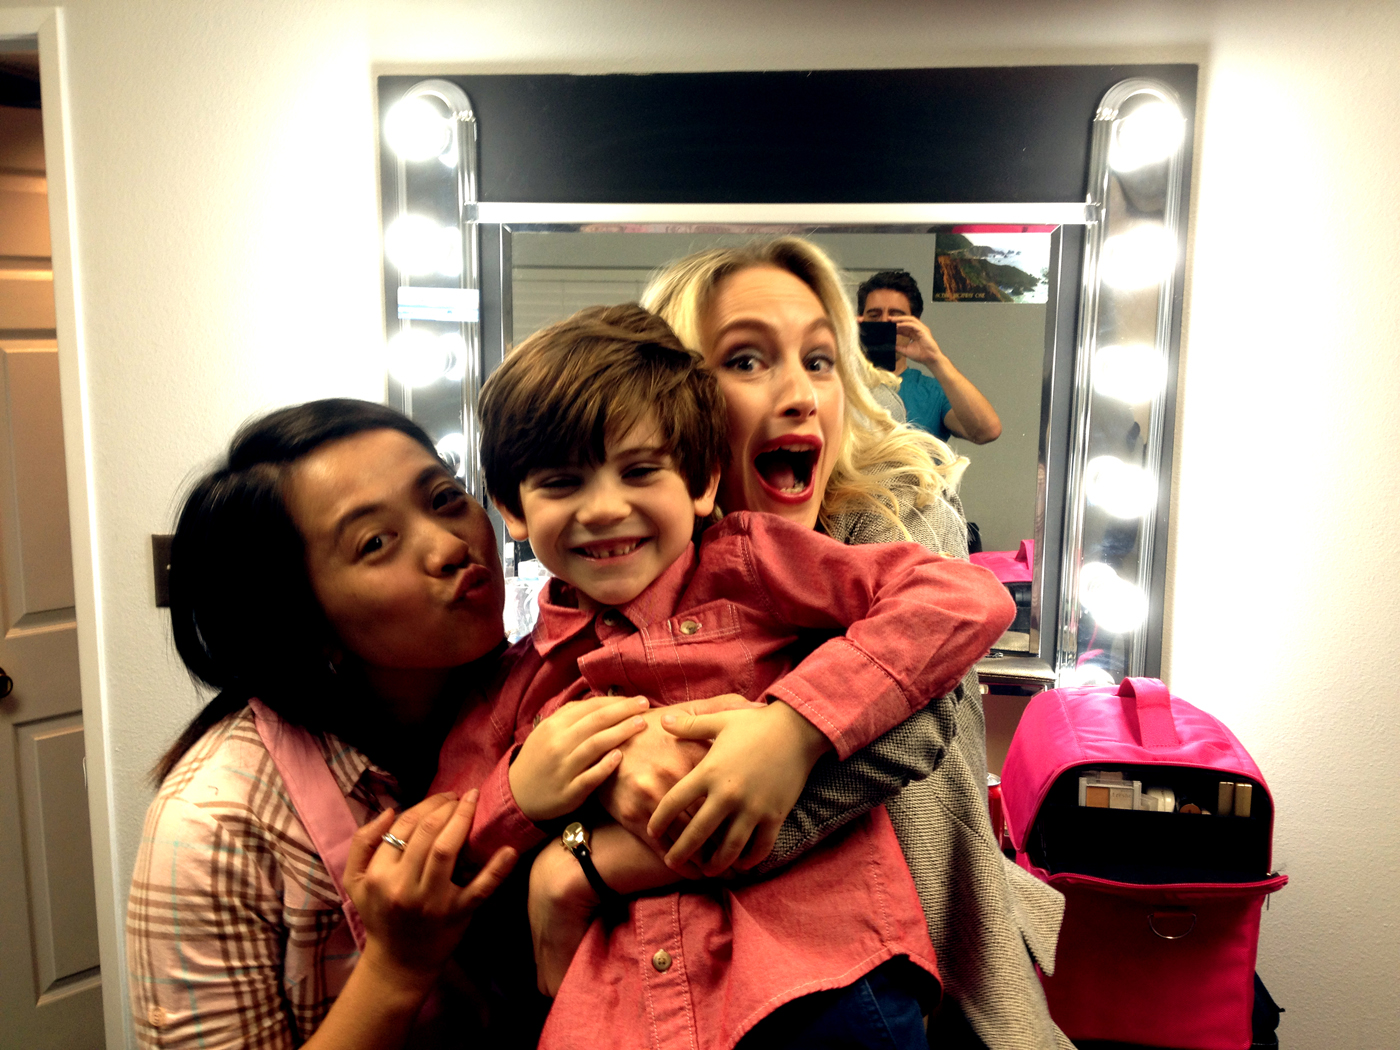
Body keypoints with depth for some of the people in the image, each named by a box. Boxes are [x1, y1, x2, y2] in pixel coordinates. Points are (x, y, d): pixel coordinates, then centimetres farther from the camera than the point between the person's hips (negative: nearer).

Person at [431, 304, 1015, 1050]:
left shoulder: (742, 564, 3)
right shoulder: (514, 684, 13)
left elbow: (971, 598, -8)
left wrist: (792, 729, -17)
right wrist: (517, 801, -5)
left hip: (820, 981, -3)